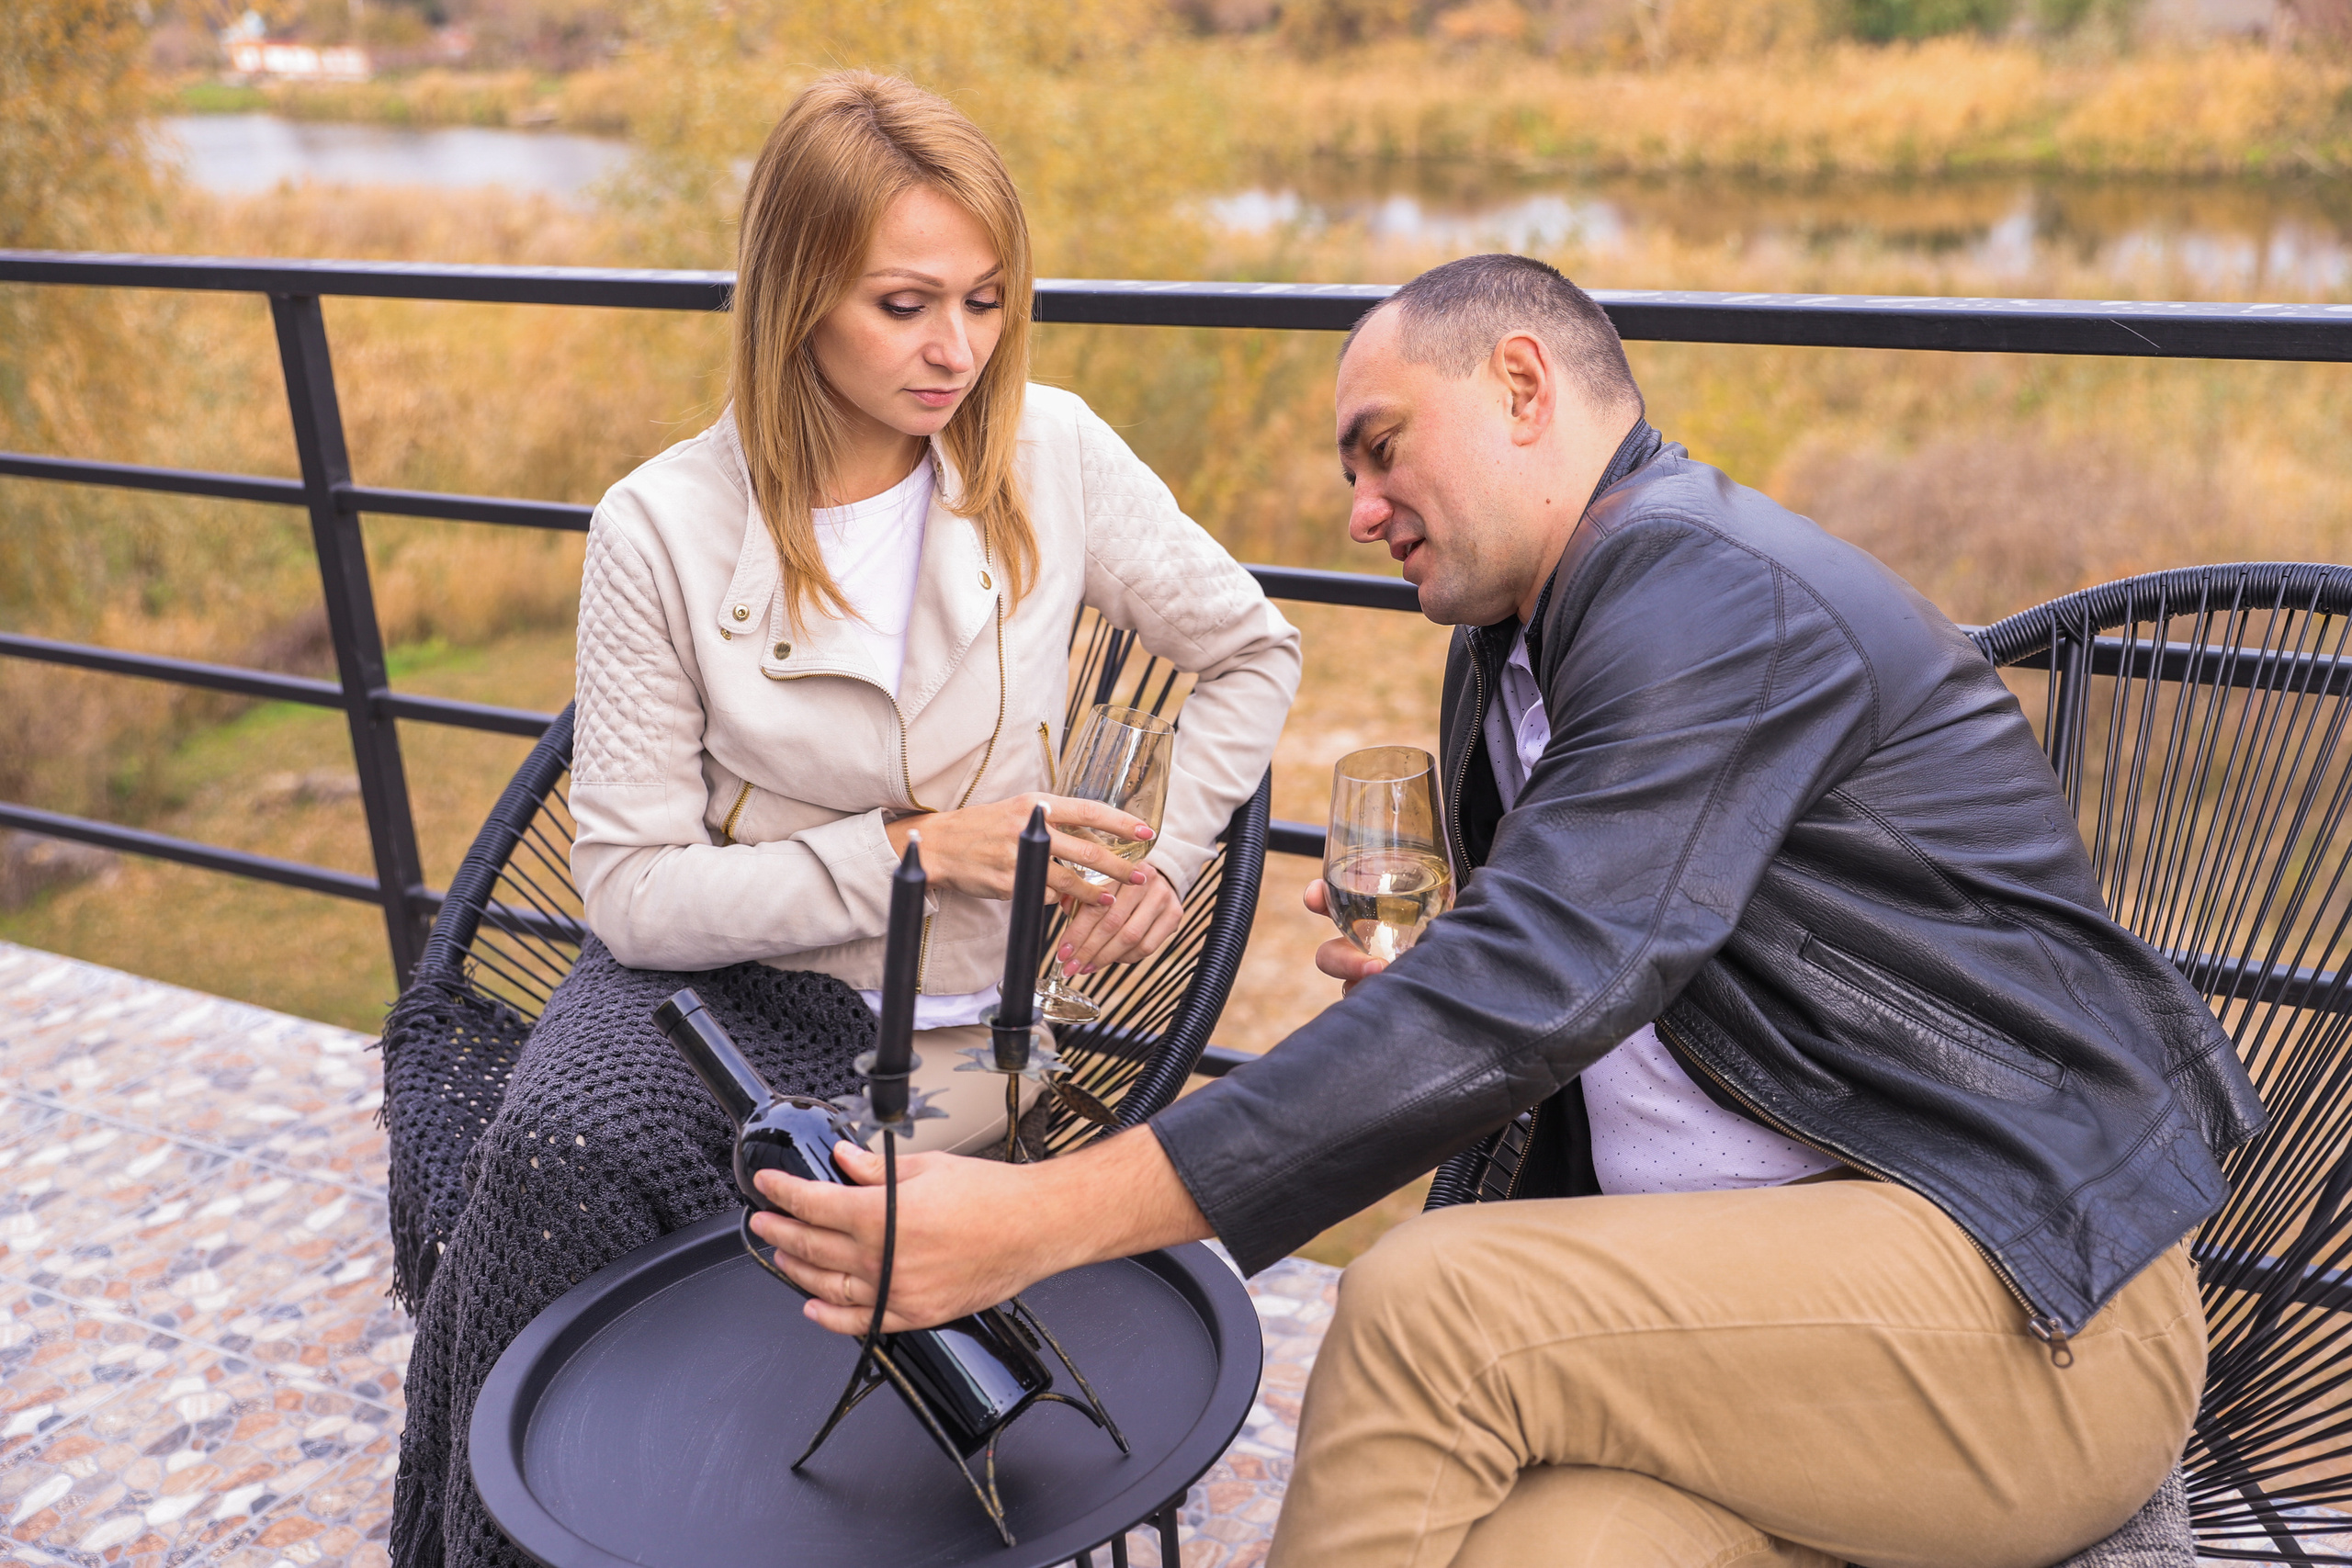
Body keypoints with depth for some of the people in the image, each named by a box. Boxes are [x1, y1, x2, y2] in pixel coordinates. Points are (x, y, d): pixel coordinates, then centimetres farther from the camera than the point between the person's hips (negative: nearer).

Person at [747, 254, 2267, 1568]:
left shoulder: (1713, 587, -16)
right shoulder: (1505, 660, 14)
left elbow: (1526, 996, -27)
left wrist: (1040, 1219, -28)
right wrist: (1409, 984, -2)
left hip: (2034, 1296, -6)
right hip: (1759, 1272, 7)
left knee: (1428, 1305, -25)